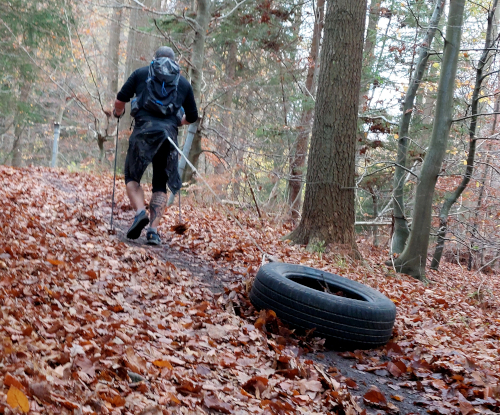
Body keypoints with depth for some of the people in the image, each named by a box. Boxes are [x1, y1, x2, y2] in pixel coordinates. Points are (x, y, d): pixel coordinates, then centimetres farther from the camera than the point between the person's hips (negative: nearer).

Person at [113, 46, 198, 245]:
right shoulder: (184, 82, 21)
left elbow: (120, 100, 9)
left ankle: (140, 212, -16)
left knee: (132, 176, 10)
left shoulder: (141, 73, 15)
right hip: (169, 135, 2)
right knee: (160, 185, 9)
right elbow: (192, 117, 23)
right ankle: (153, 230, -3)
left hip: (143, 130, -2)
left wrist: (117, 113, 31)